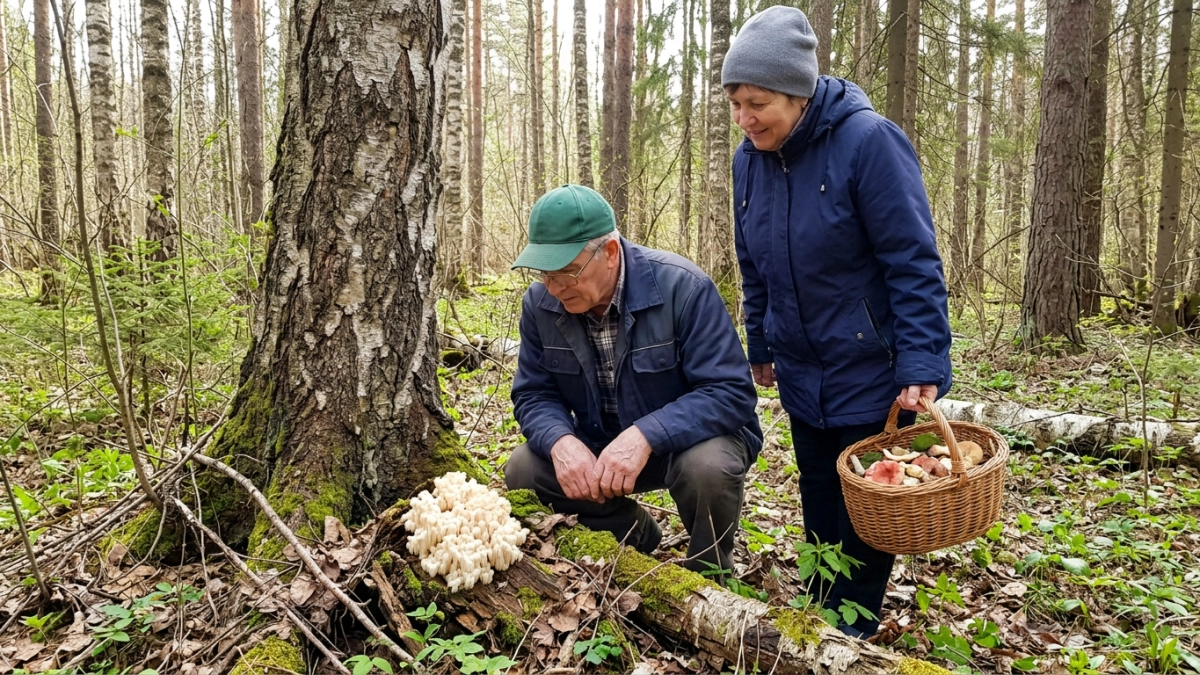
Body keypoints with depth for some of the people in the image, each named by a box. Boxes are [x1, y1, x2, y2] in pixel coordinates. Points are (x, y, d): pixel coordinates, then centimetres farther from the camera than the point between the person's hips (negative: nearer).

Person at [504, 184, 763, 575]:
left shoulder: (682, 287, -25)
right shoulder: (540, 303, -10)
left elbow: (731, 392, -27)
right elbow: (533, 394, -4)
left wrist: (645, 436, -40)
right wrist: (560, 442, -28)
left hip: (687, 438, -4)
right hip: (597, 448, 5)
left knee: (708, 467, -36)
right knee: (522, 471, -15)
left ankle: (709, 576, -1)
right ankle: (636, 536, 10)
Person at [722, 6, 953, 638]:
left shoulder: (867, 141, -19)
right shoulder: (749, 159, 0)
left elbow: (914, 262, -19)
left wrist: (921, 365, -23)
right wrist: (760, 346, 17)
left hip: (872, 373, -5)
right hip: (802, 375, 6)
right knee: (818, 504, 15)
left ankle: (851, 635, 24)